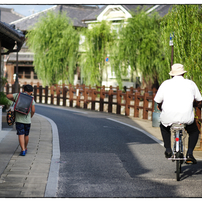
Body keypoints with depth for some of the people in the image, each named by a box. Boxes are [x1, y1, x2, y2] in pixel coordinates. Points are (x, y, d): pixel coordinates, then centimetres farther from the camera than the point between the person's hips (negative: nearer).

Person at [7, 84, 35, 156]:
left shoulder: (18, 95, 1)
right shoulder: (31, 99, 0)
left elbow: (8, 96, -8)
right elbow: (33, 110, -7)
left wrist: (14, 100, 9)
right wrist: (30, 117, 12)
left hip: (19, 119, -1)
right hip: (27, 120, 1)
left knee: (21, 135, -4)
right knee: (26, 135, 16)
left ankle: (23, 150, -16)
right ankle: (25, 148, 31)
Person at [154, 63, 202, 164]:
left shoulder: (166, 84, 7)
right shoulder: (191, 84, 8)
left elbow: (158, 101, 8)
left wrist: (162, 109, 29)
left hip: (169, 117, 0)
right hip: (186, 117, 0)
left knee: (163, 126, 36)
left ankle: (168, 150, 27)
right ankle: (189, 154, 11)